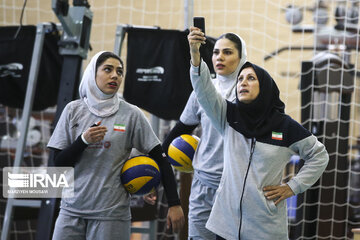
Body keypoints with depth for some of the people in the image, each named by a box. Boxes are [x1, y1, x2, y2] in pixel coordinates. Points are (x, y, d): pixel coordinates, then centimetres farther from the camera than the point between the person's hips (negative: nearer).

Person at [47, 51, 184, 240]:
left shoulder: (131, 114, -1)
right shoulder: (74, 110, 5)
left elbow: (160, 159, 0)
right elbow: (59, 163, 3)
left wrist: (174, 204, -5)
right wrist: (84, 140, -14)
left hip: (111, 213, -2)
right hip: (72, 209, 2)